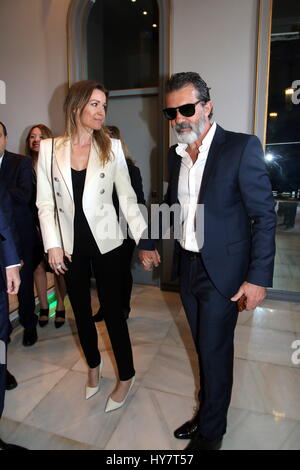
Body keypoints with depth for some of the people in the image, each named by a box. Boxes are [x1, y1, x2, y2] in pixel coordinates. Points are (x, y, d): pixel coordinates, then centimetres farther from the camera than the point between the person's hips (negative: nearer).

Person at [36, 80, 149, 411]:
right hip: (71, 245, 2)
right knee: (81, 310, 16)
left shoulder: (112, 148, -2)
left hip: (105, 241, -2)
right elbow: (45, 203, 0)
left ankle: (126, 376, 28)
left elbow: (127, 198, -3)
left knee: (112, 310, 6)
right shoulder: (49, 149, -1)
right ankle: (93, 365, 42)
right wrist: (53, 244, -7)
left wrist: (144, 238, -9)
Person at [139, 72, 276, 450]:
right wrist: (147, 242, 19)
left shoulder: (242, 147, -12)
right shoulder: (175, 155, 7)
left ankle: (211, 432, 32)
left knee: (215, 351, 8)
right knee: (204, 347, 20)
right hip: (187, 267, 6)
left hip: (222, 271, -5)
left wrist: (259, 277, -16)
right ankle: (207, 411, 43)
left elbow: (265, 216, -13)